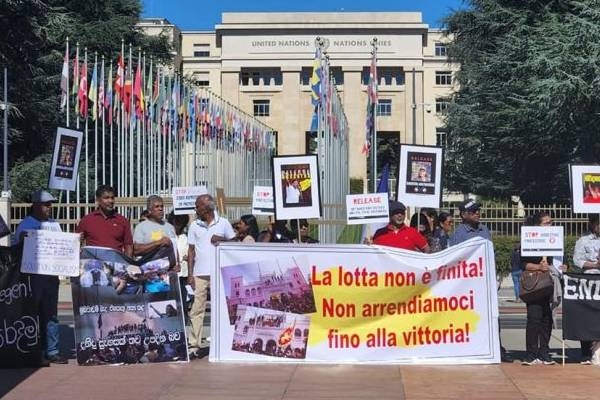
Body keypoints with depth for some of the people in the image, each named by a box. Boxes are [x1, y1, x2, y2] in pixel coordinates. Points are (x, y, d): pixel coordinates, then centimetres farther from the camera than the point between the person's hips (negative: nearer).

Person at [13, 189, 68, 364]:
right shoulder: (25, 225, 0)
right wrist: (21, 240, -21)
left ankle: (52, 351, 11)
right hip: (32, 275, -5)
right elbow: (15, 248, 0)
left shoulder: (54, 225, 14)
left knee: (51, 314, 7)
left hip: (51, 274, 5)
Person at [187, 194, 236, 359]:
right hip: (200, 274, 1)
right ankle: (194, 345, -1)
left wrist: (222, 240, -11)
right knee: (197, 309, -2)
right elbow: (191, 251, 7)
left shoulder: (223, 223, 3)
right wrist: (190, 274, 0)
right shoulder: (195, 226, 7)